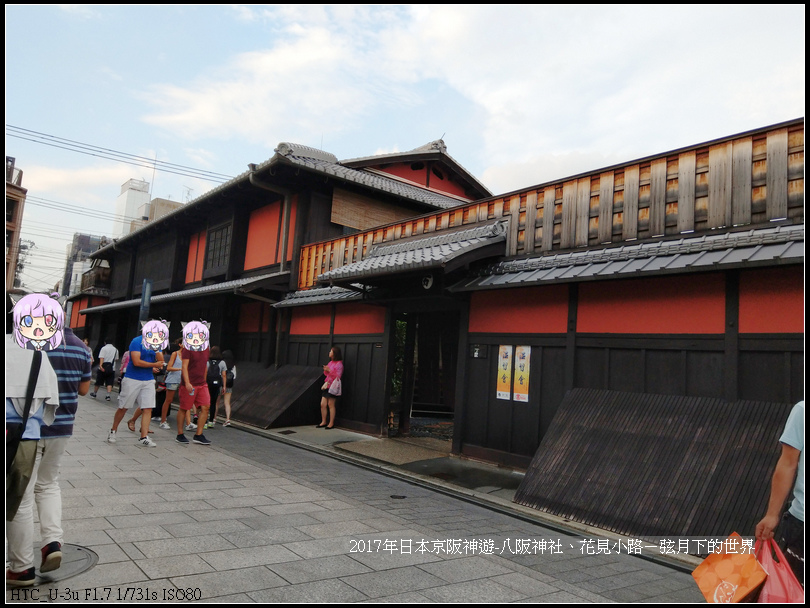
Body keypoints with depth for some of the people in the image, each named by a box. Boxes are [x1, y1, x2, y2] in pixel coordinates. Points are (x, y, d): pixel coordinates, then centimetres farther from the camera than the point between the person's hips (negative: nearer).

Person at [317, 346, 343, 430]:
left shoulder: (339, 364, -9)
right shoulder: (330, 362, 16)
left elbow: (338, 376, -15)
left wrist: (329, 370, -22)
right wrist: (325, 370, 2)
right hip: (326, 386, 8)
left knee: (331, 405, -4)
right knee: (323, 404, 6)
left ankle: (331, 423, 5)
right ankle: (324, 422, 16)